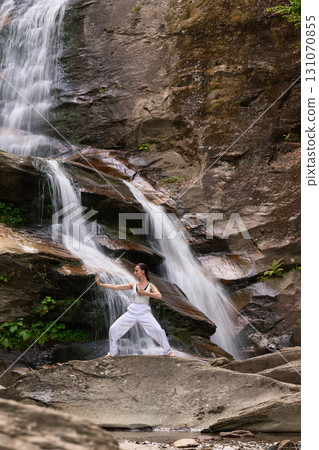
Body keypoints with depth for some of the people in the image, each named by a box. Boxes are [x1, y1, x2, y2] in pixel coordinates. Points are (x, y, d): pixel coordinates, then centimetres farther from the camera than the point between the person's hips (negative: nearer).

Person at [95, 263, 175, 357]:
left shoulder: (150, 286, 0)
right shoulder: (133, 284, 8)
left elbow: (159, 296, -17)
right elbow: (115, 286, 5)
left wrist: (144, 293, -17)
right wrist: (100, 284, 3)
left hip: (144, 312, -3)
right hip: (132, 311, 3)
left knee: (159, 330, -19)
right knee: (113, 329, -4)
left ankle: (168, 351, 0)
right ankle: (112, 352, 14)